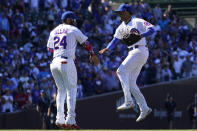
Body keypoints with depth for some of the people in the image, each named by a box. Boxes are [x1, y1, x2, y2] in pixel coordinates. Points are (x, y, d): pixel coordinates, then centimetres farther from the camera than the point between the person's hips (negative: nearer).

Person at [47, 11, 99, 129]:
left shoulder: (54, 31, 17)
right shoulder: (73, 30, 2)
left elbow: (50, 48, 23)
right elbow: (86, 43, 9)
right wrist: (93, 55, 24)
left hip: (54, 63, 6)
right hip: (67, 62, -6)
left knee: (61, 90, 16)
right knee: (71, 90, -1)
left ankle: (60, 119, 7)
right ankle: (70, 119, -11)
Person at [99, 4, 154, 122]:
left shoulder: (138, 22, -6)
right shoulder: (122, 27, 18)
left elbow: (151, 29, -18)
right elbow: (115, 40, 11)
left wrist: (141, 35, -33)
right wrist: (107, 49, -7)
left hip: (140, 51, -9)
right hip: (133, 53, 9)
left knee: (121, 71, -19)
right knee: (131, 83, 4)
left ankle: (128, 102, -21)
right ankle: (144, 109, 6)